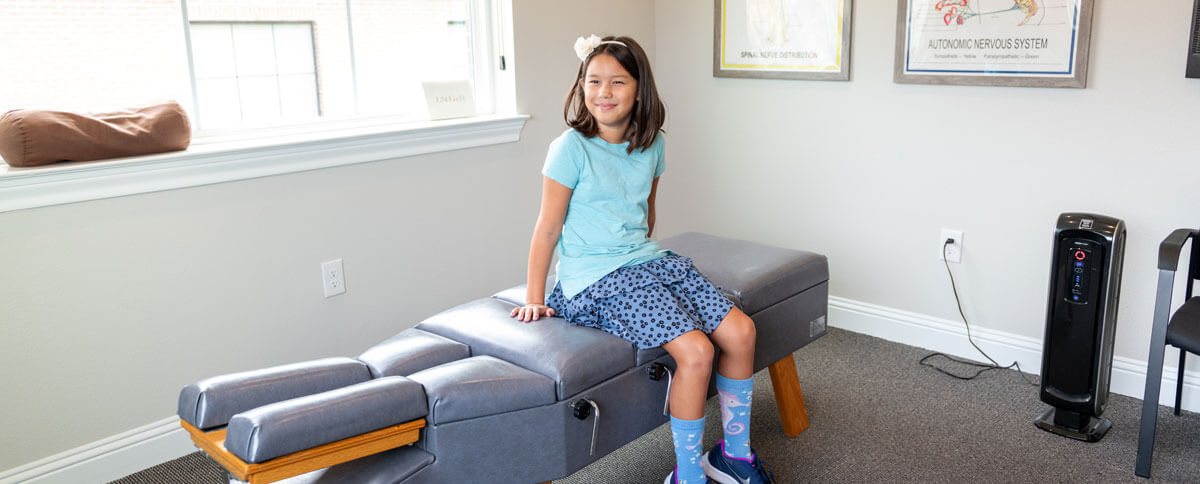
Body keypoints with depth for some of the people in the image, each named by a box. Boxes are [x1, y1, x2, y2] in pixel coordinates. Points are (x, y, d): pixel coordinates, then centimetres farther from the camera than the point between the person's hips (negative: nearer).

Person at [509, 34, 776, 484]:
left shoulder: (651, 145, 7)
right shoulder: (571, 147, -10)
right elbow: (548, 228, -7)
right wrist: (534, 299, -4)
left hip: (649, 262, 7)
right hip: (596, 279, -7)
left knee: (740, 331, -7)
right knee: (695, 350, -23)